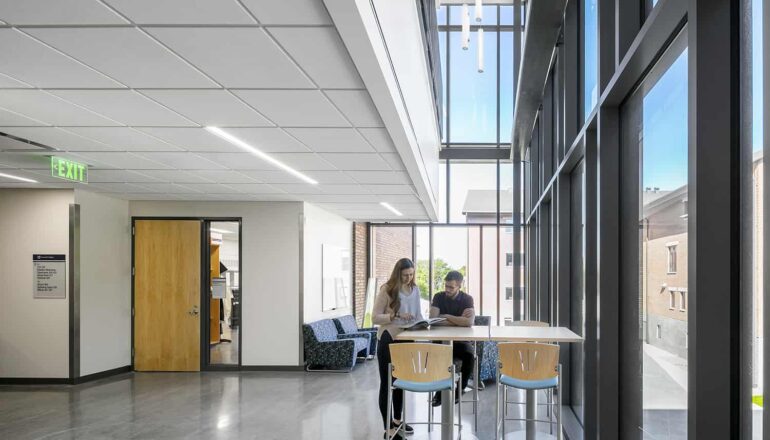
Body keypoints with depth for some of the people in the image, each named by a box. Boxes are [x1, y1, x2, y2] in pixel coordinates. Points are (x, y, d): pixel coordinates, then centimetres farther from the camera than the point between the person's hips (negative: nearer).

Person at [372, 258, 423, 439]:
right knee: (387, 382, -1)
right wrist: (396, 316, -26)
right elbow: (375, 317, -14)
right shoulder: (387, 290, -11)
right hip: (388, 341, -6)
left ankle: (397, 419, 32)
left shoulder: (415, 290, 6)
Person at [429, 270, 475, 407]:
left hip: (460, 340, -1)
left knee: (469, 355, -32)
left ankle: (459, 390, -9)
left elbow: (469, 322, -21)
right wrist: (459, 320, -13)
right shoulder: (438, 297, 0)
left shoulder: (467, 299, -4)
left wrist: (446, 316, -14)